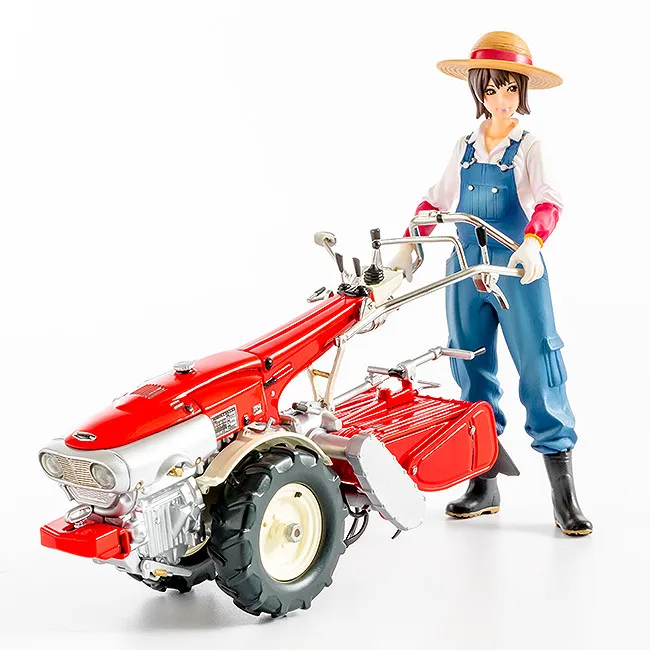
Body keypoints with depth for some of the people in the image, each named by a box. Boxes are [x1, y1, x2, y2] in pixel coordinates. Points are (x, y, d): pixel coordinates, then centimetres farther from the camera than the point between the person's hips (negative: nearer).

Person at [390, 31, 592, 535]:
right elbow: (437, 201, 22)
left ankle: (565, 498, -4)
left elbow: (548, 200, -17)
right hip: (465, 271, 5)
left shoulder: (529, 147, 0)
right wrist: (409, 247, 13)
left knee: (539, 371, -7)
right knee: (472, 373, 8)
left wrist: (532, 243, -35)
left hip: (518, 271, -5)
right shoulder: (465, 148, 13)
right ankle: (484, 486, 18)